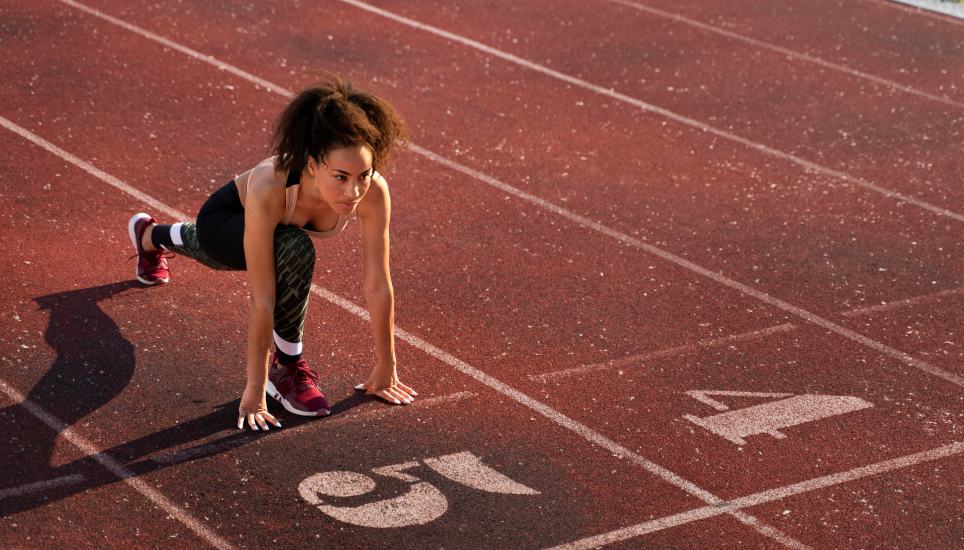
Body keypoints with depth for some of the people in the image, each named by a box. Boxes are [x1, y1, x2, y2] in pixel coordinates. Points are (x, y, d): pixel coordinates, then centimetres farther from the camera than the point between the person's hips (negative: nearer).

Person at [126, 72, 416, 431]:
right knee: (295, 252, -37)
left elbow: (378, 286, -27)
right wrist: (255, 390, -37)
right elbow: (262, 300, -42)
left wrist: (386, 370, -18)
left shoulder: (373, 192, -39)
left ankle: (151, 235, 74)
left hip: (282, 226, 5)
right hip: (224, 220, -4)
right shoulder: (270, 190, -47)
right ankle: (286, 367, -10)